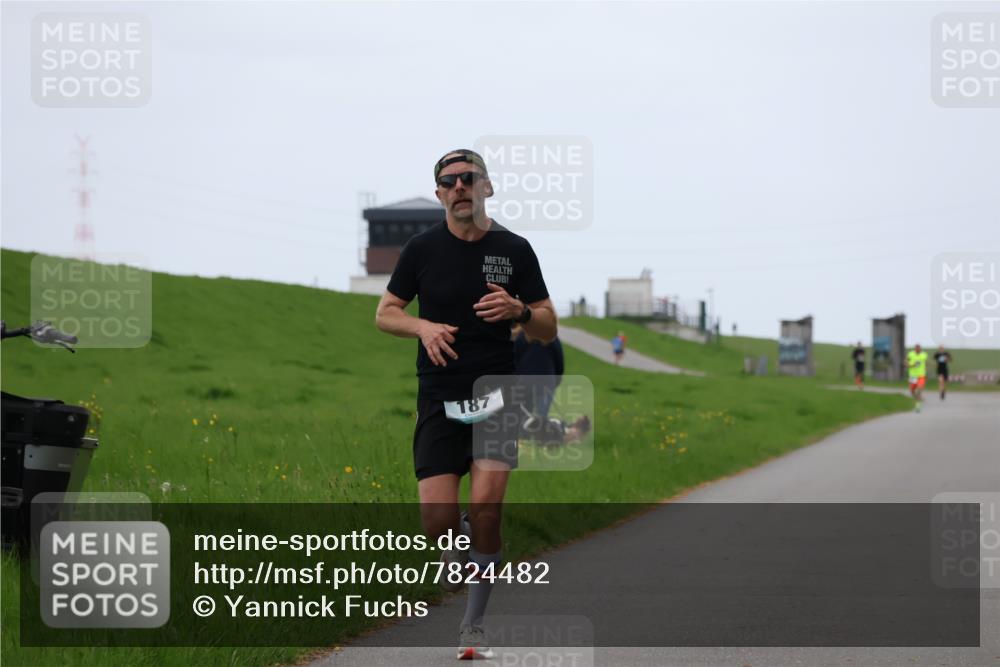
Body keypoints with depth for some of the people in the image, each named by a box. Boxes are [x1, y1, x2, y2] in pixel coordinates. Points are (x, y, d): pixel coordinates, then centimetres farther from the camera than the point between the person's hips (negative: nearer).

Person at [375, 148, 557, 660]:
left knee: (486, 506, -16)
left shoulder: (514, 250, 2)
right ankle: (457, 543, 29)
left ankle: (473, 627, -1)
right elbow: (385, 314, 9)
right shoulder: (422, 249, 2)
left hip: (496, 392, 0)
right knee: (437, 518, -11)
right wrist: (423, 326, -11)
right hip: (439, 399, 0)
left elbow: (548, 329, 7)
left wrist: (519, 310, -16)